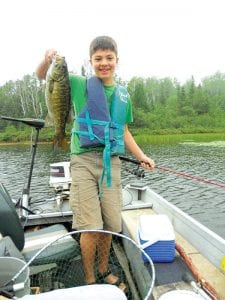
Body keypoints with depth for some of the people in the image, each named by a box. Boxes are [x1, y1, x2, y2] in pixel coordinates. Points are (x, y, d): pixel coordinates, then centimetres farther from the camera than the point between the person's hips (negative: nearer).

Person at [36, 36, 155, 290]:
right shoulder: (80, 85, 5)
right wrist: (48, 59, -10)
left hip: (111, 162, 4)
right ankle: (89, 280, 23)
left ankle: (104, 270, 36)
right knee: (91, 228, -3)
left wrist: (141, 157, 9)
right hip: (84, 160, -3)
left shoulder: (123, 94, 14)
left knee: (109, 226, 10)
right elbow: (41, 76, 11)